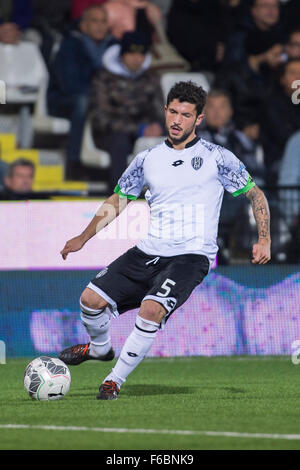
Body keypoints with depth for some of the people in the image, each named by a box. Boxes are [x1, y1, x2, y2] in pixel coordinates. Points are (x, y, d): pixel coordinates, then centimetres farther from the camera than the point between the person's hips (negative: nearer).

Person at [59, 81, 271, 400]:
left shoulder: (217, 158, -1)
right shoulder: (148, 159, 10)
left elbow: (255, 194, 6)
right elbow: (118, 200, 23)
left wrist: (263, 240, -5)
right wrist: (83, 238, 21)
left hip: (191, 256, -5)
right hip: (148, 253, 5)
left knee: (151, 309, -29)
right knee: (92, 298, -5)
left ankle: (115, 380, -13)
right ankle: (99, 347, 28)